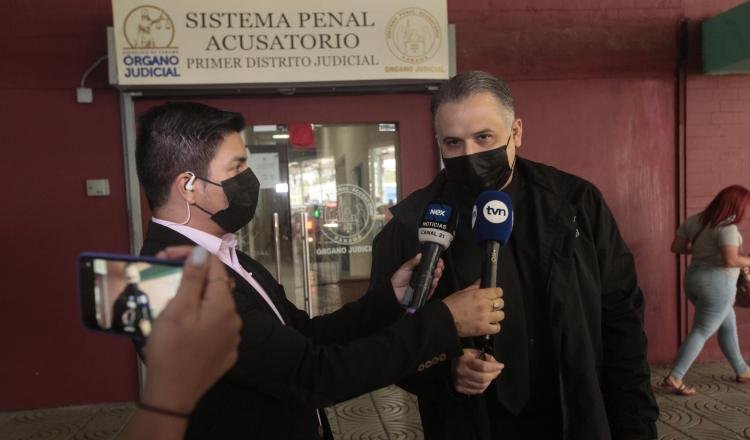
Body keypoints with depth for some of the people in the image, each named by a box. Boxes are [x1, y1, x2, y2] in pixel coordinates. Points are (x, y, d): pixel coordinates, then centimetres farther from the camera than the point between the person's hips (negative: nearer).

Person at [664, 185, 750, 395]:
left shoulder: (694, 220, 5)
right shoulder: (727, 228, -17)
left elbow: (676, 247, 8)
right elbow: (730, 260, -25)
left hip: (694, 278, 9)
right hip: (717, 283, -9)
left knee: (728, 325, 23)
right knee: (701, 332, -5)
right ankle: (673, 378, -7)